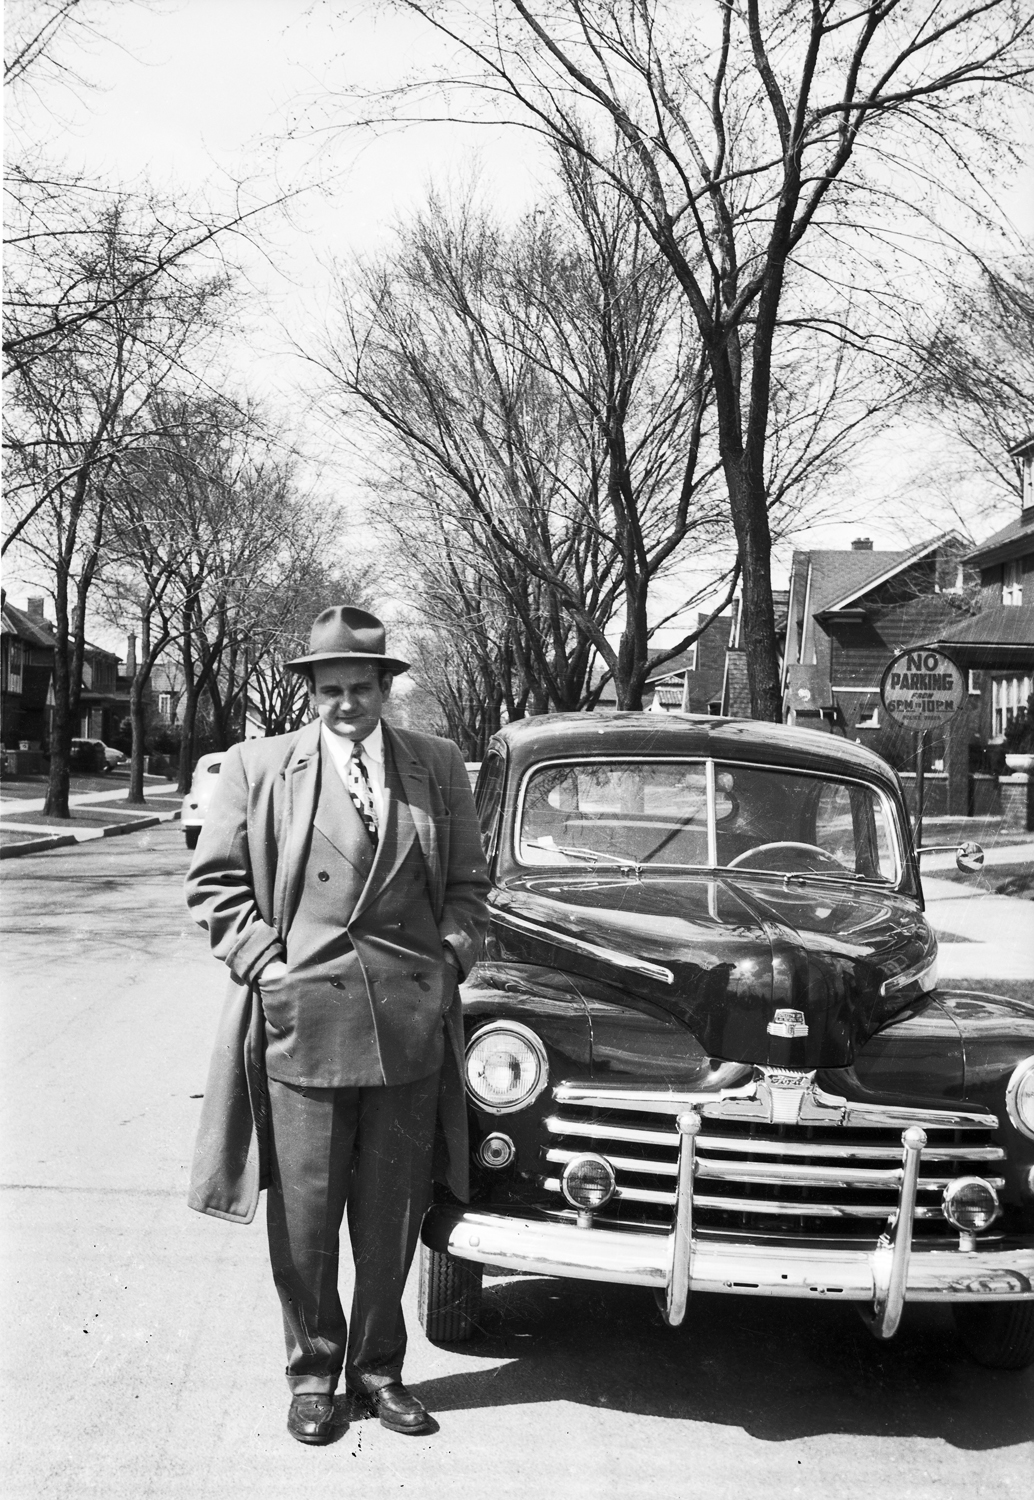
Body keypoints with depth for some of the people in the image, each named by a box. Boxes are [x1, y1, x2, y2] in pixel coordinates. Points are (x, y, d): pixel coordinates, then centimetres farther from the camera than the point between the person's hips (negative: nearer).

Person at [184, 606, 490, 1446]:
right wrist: (263, 963, -5)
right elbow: (215, 882, 4)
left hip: (411, 1028, 2)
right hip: (299, 1024, -1)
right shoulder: (259, 768, 3)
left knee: (392, 1219, 13)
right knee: (305, 1220, 8)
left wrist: (449, 961, -1)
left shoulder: (439, 768, 8)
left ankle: (378, 1367, 32)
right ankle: (312, 1371, 29)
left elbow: (468, 884, 12)